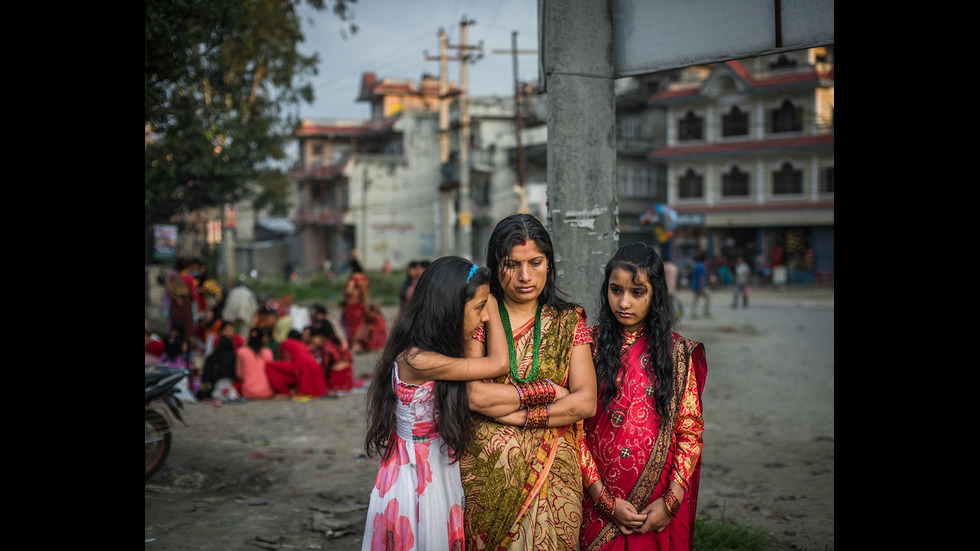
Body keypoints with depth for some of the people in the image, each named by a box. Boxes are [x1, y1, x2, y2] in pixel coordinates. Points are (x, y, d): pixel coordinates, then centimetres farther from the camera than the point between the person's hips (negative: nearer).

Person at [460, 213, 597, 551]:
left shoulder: (568, 323, 7)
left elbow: (586, 402, -4)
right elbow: (474, 394, -13)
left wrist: (520, 415, -11)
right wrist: (547, 390, -8)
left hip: (552, 475, 1)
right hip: (485, 470, -1)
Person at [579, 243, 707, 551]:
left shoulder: (678, 351, 0)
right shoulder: (589, 345, -3)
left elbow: (691, 432, 0)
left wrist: (670, 502, -9)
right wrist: (606, 501, -11)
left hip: (659, 507, 1)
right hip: (601, 505, -1)